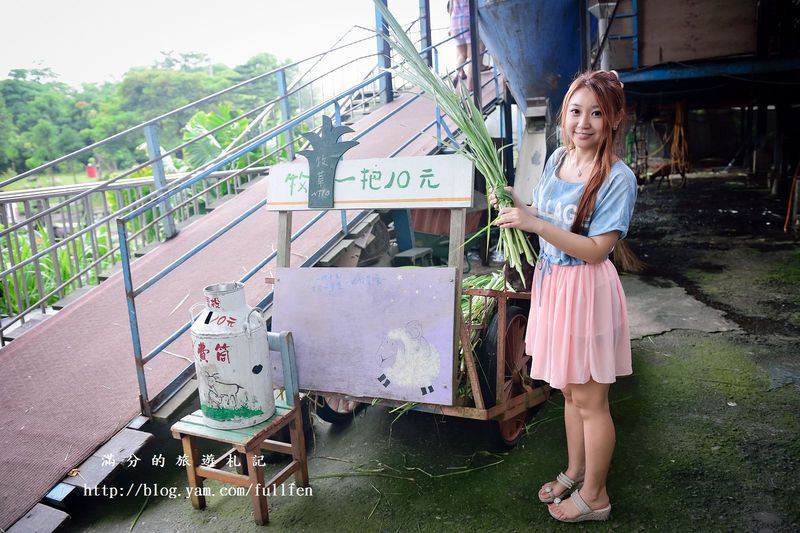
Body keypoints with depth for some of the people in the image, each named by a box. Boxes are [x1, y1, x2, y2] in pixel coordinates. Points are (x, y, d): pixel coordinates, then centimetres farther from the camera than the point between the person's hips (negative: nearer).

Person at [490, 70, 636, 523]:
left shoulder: (618, 178, -18)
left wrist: (534, 224, -26)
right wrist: (516, 205, -3)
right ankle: (575, 472, 42)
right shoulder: (558, 158, 4)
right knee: (570, 390, 22)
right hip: (552, 283, 7)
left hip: (587, 291, -7)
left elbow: (595, 249, -22)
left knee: (590, 401, 8)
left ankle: (594, 496, 29)